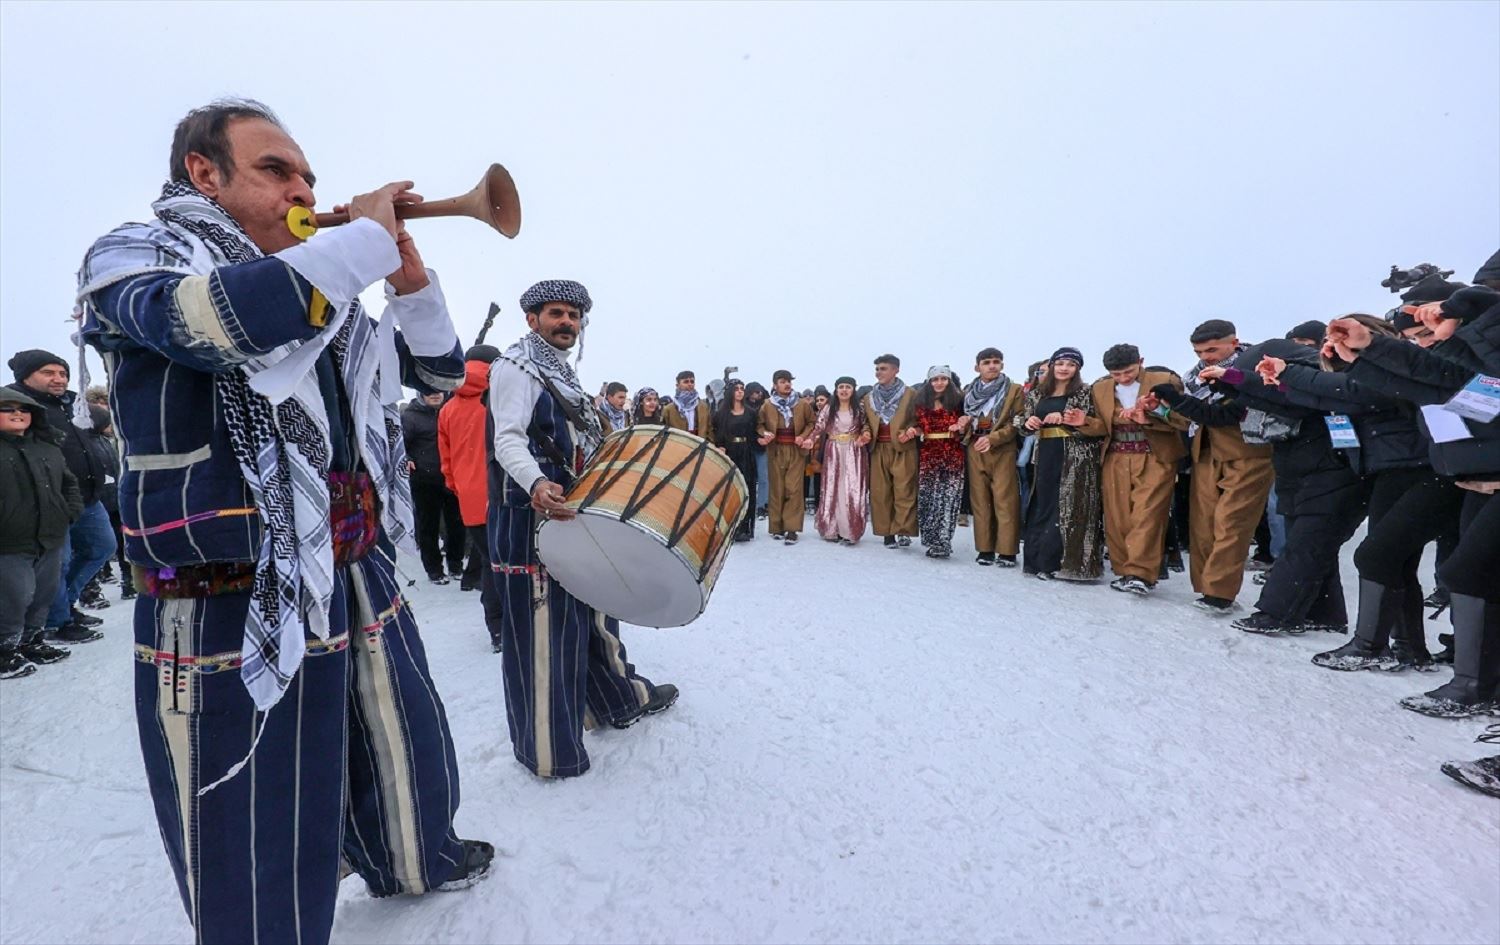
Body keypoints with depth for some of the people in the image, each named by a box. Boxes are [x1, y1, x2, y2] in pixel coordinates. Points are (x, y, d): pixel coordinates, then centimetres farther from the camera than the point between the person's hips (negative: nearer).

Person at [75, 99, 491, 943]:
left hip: (362, 582, 7)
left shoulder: (324, 292, 14)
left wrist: (412, 282, -1)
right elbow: (223, 319, -28)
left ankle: (420, 860, 52)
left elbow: (441, 372, 16)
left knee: (408, 751, 25)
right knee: (257, 869, 7)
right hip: (234, 611, -6)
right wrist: (370, 233, -17)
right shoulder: (131, 257, -3)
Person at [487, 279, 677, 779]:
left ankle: (621, 696, 37)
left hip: (572, 513, 9)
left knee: (590, 609, 20)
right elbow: (508, 439, -19)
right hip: (531, 515, -9)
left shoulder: (565, 376, 21)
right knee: (541, 625, -3)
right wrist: (537, 484, -37)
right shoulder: (515, 366, -7)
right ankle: (547, 750, 9)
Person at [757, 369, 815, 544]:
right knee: (777, 489, 5)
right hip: (775, 451, 1)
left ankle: (791, 529, -3)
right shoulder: (767, 405, 3)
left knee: (793, 489, -6)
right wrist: (764, 434, -10)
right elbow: (759, 424, 10)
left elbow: (811, 423, 9)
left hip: (796, 451, 0)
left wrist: (803, 436, -7)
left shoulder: (803, 403, 3)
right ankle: (777, 527, 14)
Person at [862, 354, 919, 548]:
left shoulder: (910, 394, 2)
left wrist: (909, 432, -15)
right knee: (880, 492, 3)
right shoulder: (869, 397, 14)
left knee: (904, 491, -8)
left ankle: (903, 532, -5)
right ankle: (887, 532, 11)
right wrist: (866, 433, -2)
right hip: (878, 450, 4)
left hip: (903, 449, -4)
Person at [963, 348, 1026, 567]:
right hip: (976, 452, 4)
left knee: (1005, 501, -6)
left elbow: (1017, 423, -4)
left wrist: (993, 438, -15)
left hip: (1002, 451, -4)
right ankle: (985, 549, 9)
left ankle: (1007, 551, -3)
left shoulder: (1015, 390, 4)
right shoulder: (969, 393, 16)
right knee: (980, 501, 3)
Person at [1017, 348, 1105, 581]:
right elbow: (1022, 419, 17)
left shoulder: (1086, 393, 1)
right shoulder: (1037, 393, 13)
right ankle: (1041, 560, 15)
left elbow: (1102, 425, -1)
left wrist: (1084, 422, -20)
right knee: (1043, 507, 7)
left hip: (1076, 458, -4)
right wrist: (1028, 422, -5)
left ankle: (1070, 563, 0)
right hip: (1046, 456, 5)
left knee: (1070, 508, -6)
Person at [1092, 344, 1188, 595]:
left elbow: (1183, 419, -6)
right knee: (1118, 518, 3)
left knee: (1146, 515, -11)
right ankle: (1124, 571, 12)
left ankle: (1140, 574, -11)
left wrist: (1148, 418, -21)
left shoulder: (1165, 382, -2)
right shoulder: (1100, 389, 9)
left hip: (1154, 460, -4)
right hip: (1116, 461, 4)